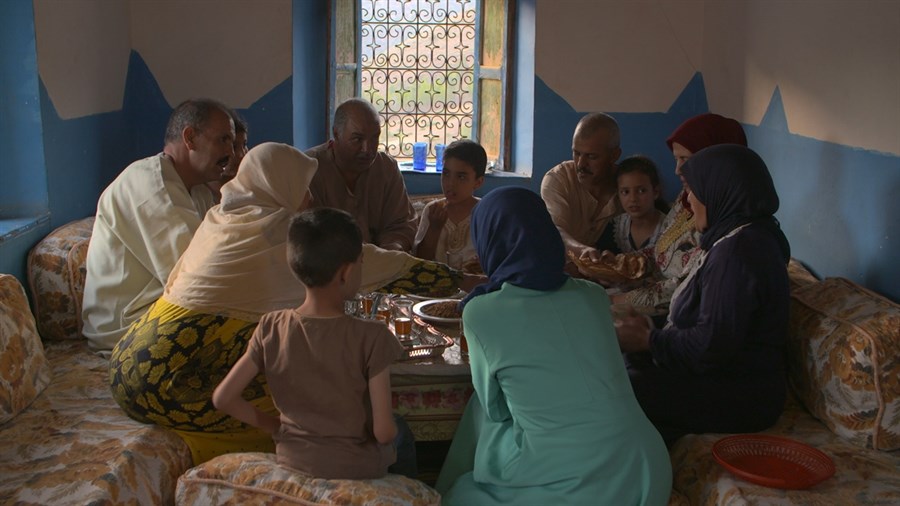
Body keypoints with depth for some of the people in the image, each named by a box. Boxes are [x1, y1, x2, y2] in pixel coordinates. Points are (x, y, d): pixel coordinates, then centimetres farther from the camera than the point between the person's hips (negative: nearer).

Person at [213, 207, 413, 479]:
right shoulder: (370, 337, -26)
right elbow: (384, 431, -24)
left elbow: (223, 398, -10)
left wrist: (275, 425, 4)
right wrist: (391, 431, 0)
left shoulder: (271, 328, -15)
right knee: (401, 434, 31)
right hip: (357, 467, -3)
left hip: (293, 459, 4)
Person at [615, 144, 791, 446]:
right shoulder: (749, 237, 11)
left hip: (736, 398, -10)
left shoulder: (738, 250, -23)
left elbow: (712, 347, -27)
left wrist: (648, 340, -13)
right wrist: (653, 334, 4)